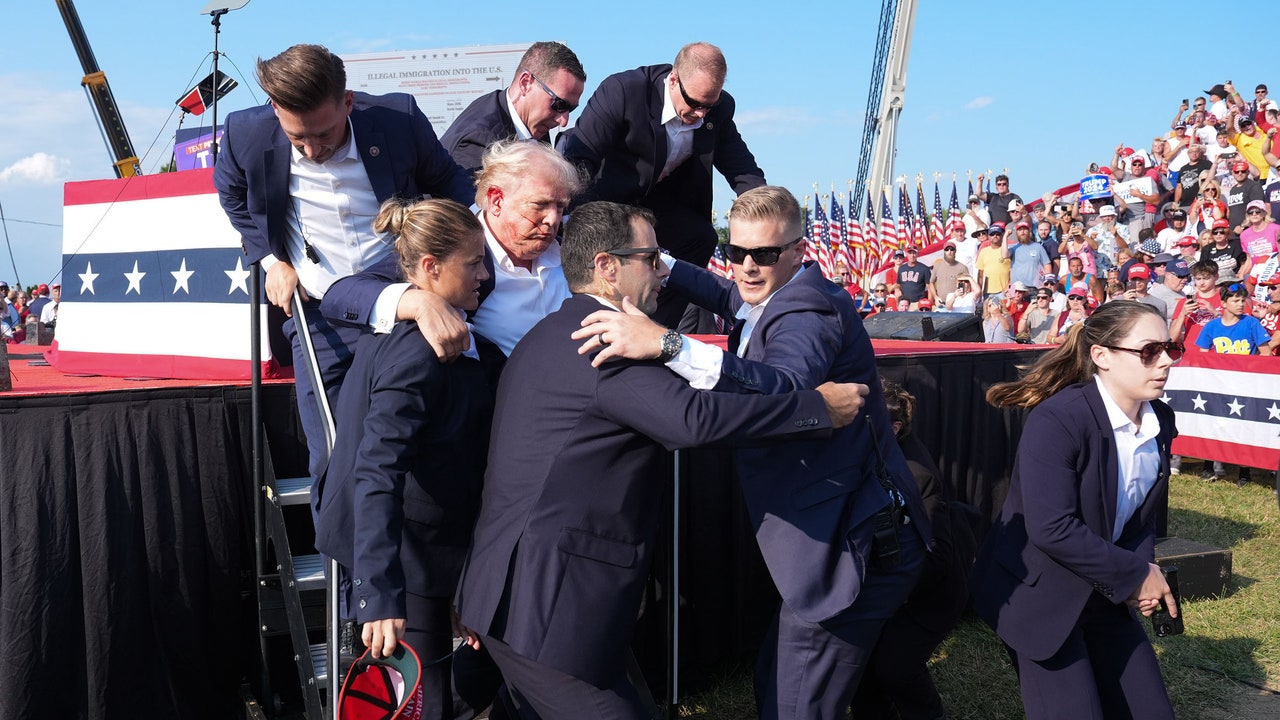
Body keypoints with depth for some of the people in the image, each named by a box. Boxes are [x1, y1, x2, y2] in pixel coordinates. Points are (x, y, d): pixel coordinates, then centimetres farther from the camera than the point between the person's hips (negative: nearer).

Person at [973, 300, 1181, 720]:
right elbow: (1051, 528, -30)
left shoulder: (1160, 422, -1)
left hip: (1106, 597, 8)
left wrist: (1144, 569, -10)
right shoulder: (1057, 420, -25)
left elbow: (1144, 514, 10)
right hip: (1038, 596, -7)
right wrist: (1137, 575, -19)